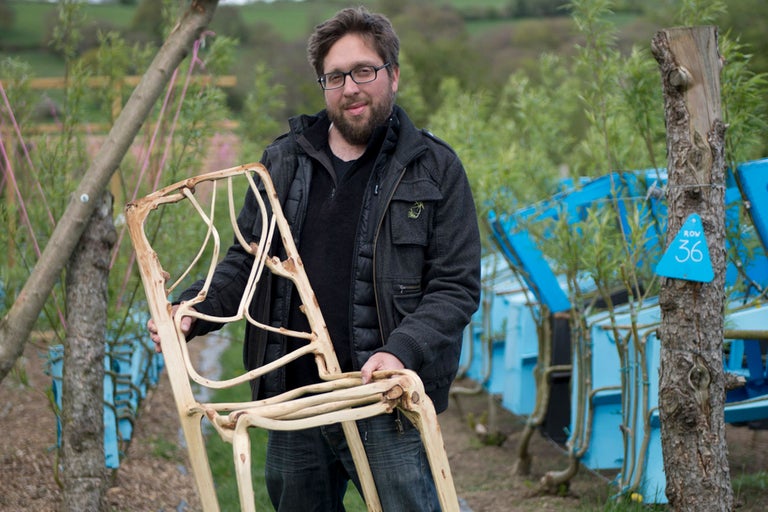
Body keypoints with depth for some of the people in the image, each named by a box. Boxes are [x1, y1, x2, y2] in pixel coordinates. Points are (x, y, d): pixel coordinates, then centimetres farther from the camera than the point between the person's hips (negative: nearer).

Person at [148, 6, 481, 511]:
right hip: (293, 401, 4)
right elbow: (245, 261, 16)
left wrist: (401, 351, -20)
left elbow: (456, 287, -4)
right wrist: (193, 310, -3)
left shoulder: (435, 169, -1)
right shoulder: (283, 162, 10)